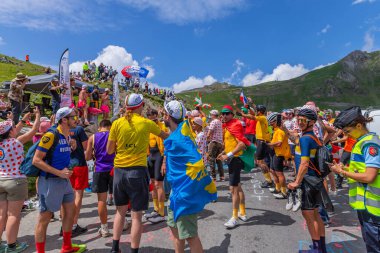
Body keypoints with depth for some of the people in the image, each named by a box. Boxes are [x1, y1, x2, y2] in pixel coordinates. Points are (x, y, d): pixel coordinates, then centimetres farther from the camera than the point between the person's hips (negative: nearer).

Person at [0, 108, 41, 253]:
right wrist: (37, 116, 8)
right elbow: (33, 131, -7)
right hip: (16, 182, -7)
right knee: (13, 215, 3)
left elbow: (14, 133, 19)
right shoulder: (16, 142, -15)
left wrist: (23, 120, 27)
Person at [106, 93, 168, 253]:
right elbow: (164, 135, 18)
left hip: (119, 171, 4)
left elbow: (109, 150, 5)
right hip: (137, 171, -3)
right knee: (136, 215, 7)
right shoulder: (147, 123, -2)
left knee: (120, 211, 22)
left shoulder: (117, 123, 0)